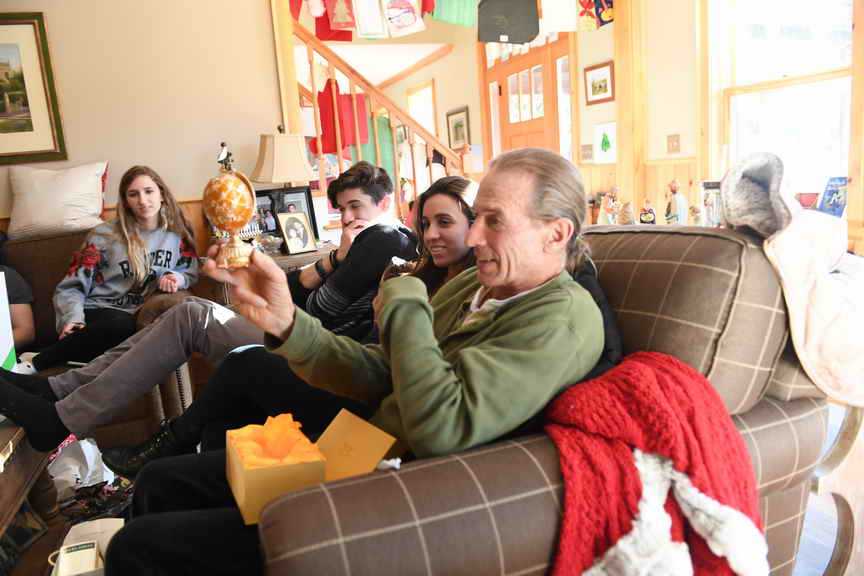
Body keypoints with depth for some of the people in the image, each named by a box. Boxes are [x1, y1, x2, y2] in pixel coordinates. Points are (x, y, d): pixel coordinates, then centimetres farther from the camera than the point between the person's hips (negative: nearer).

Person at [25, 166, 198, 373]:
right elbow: (71, 287, 4)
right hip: (98, 313, -2)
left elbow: (190, 272, 15)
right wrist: (73, 318, -15)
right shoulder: (104, 236, 3)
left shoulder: (178, 233, 8)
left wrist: (176, 277, -8)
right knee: (125, 325, -39)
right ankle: (33, 364, -22)